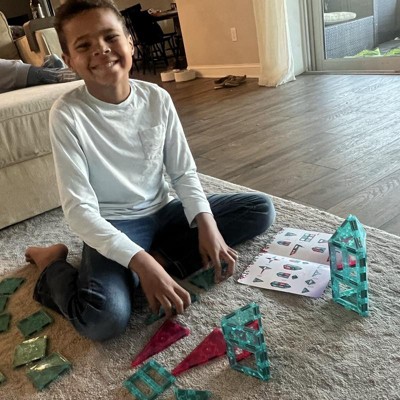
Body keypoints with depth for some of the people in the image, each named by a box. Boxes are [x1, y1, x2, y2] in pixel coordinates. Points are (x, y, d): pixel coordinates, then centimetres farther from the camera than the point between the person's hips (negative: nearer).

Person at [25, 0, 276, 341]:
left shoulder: (157, 98, -4)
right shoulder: (68, 114, -16)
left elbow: (183, 172, 1)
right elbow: (79, 209, -21)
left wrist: (206, 222, -16)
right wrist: (140, 262, -32)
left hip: (162, 211, 6)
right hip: (112, 225, -5)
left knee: (262, 209, 0)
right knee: (105, 318, -32)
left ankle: (160, 257, -11)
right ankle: (52, 263, 1)